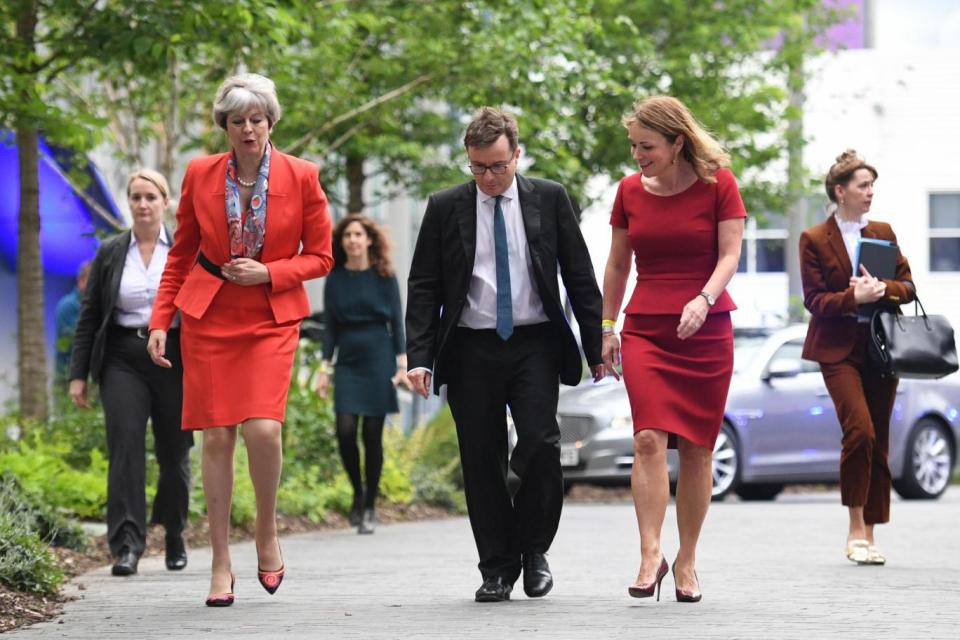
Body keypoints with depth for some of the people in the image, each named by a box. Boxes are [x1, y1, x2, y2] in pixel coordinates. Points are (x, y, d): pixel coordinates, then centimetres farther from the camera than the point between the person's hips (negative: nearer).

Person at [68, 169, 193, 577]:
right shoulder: (110, 253, 7)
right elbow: (89, 317, 8)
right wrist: (78, 374, 4)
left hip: (175, 360, 0)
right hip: (122, 361, 0)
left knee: (174, 453, 8)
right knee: (125, 447, -14)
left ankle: (175, 536, 30)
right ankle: (127, 545, -18)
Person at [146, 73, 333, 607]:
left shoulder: (302, 177, -3)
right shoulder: (201, 175, 1)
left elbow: (320, 258, 3)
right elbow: (181, 254, 11)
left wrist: (268, 273, -12)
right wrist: (161, 319, 4)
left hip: (272, 318, -1)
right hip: (208, 316, 1)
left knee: (263, 428, -18)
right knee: (217, 437, -1)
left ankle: (268, 532, 8)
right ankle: (221, 563, 8)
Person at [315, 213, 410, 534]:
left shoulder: (384, 277, 1)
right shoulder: (335, 279, 6)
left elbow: (397, 322, 2)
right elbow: (330, 328, 9)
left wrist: (403, 364, -4)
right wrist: (324, 368, 3)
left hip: (378, 360, -2)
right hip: (347, 361, 2)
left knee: (373, 435, -2)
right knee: (345, 430, -11)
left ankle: (370, 507, 9)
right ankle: (357, 493, 12)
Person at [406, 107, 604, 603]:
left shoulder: (549, 200, 4)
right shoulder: (445, 208, 4)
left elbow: (579, 276, 7)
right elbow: (423, 288, 4)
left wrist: (596, 346, 4)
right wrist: (419, 357, -6)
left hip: (535, 344, -1)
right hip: (471, 351, 1)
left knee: (540, 445, -14)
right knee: (481, 461, 1)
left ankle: (534, 549, 7)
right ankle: (498, 569, 11)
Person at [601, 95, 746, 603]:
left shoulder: (718, 184, -2)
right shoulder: (630, 191, 6)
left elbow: (729, 255, -7)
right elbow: (617, 264, 14)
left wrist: (703, 300, -24)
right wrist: (607, 326, 11)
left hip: (705, 330, -1)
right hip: (644, 331, 1)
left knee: (696, 447, 2)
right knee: (649, 438, -15)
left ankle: (686, 562, 11)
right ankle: (650, 556, -15)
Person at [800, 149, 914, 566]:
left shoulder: (883, 233, 12)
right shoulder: (814, 240, 0)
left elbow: (907, 286, 10)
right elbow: (814, 300, -4)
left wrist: (881, 290, -11)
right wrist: (853, 297, -20)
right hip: (839, 350, -4)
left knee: (878, 442, 4)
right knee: (860, 428, -20)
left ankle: (869, 534, 11)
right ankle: (855, 529, -10)